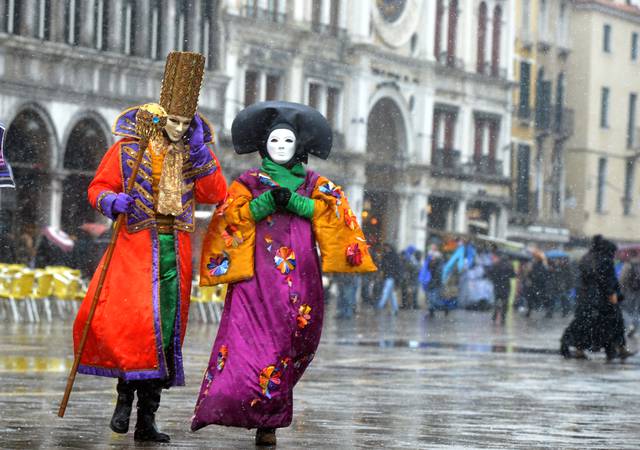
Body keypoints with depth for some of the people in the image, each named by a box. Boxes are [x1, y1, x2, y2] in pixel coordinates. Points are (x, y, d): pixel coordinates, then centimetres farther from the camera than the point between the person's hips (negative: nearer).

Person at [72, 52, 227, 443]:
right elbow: (98, 188, 5)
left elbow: (215, 195, -2)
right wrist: (112, 201, -17)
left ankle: (147, 418, 6)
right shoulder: (127, 148, 2)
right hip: (136, 245, -2)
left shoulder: (197, 152, 9)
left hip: (176, 252, 2)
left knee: (166, 329, 1)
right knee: (130, 318, -20)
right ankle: (126, 391, 2)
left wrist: (200, 153, -10)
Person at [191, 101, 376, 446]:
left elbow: (333, 210, 1)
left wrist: (293, 201, -10)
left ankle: (268, 422, 1)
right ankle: (267, 422, -16)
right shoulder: (249, 182, 14)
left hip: (301, 276, 2)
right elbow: (231, 216, 0)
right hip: (259, 274, -1)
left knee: (293, 344, -5)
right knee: (254, 338, -16)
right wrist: (266, 201, -15)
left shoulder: (313, 183, 18)